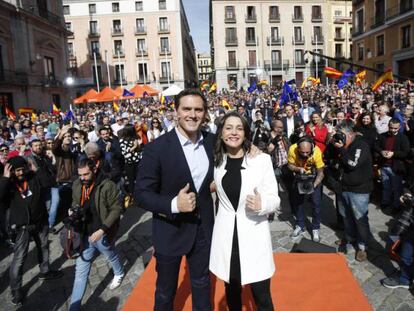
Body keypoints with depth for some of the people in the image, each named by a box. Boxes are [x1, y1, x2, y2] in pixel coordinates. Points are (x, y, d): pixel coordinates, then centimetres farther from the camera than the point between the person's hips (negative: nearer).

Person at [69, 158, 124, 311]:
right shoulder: (76, 185, -3)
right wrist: (72, 211, -8)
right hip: (85, 235, 4)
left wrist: (102, 230, -24)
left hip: (102, 235, -3)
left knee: (111, 257, 25)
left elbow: (116, 209, -18)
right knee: (81, 271, 6)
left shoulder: (108, 185, -21)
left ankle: (119, 274, 58)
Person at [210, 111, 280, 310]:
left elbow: (274, 199, -6)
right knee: (232, 291, 19)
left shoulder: (262, 159, -7)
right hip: (226, 235, 3)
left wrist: (261, 204, -25)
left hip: (253, 234, -2)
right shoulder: (216, 161, 1)